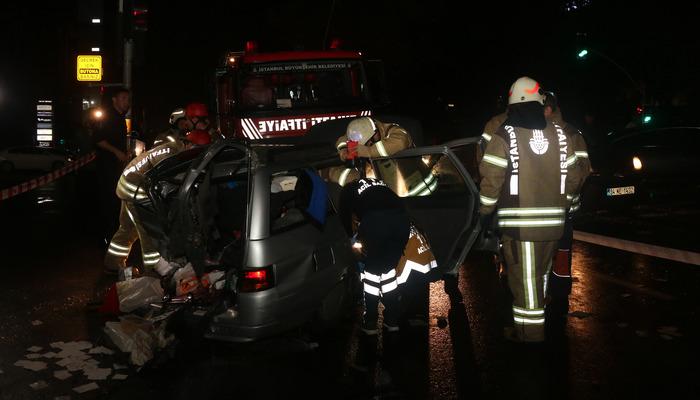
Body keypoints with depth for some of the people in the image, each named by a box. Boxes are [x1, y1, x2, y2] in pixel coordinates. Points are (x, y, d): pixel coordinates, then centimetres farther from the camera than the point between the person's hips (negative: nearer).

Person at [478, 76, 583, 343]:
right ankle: (536, 319, 30)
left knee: (525, 277, 4)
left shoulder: (505, 136, -10)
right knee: (539, 274, 18)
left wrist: (486, 211, 0)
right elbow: (572, 178, 8)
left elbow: (491, 179, -13)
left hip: (518, 223, -5)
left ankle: (529, 331, 12)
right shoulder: (559, 135, 5)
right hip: (553, 221, 5)